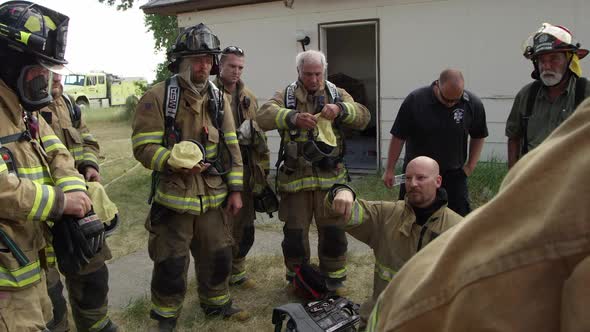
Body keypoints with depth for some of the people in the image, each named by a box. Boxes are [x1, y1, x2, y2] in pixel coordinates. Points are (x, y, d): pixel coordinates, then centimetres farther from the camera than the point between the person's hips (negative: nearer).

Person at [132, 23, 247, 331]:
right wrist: (176, 162, -30)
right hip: (174, 196, -4)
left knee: (217, 254, 17)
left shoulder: (219, 99, 7)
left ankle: (216, 302, 40)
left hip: (214, 196, 5)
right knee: (171, 262, 7)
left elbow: (231, 146, 9)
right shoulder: (157, 97, -9)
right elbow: (144, 146, -12)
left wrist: (235, 189, 5)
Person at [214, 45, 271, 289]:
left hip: (246, 168, 6)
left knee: (245, 225, 14)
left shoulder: (249, 97, 14)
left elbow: (259, 132, 18)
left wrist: (263, 164, 15)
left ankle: (237, 271, 31)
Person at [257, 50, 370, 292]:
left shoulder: (337, 94, 9)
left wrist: (340, 109, -25)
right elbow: (264, 116, -15)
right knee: (294, 232, 9)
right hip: (294, 177, 0)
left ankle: (334, 277, 29)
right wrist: (292, 117, -33)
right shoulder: (286, 96, 4)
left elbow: (363, 117, -5)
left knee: (333, 231, 8)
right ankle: (297, 278, 31)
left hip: (330, 176, 1)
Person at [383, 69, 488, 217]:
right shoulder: (415, 100, -15)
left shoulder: (473, 104, -10)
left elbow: (478, 136, 8)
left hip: (454, 175, 1)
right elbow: (398, 137, -7)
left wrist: (471, 165, 1)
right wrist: (390, 170, -4)